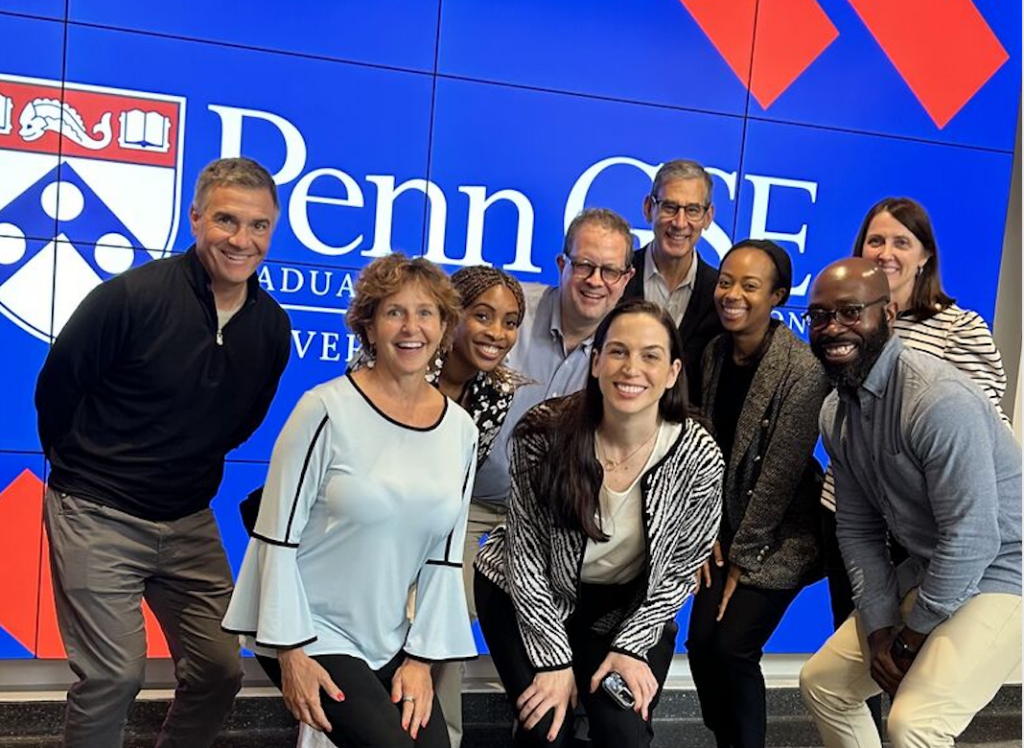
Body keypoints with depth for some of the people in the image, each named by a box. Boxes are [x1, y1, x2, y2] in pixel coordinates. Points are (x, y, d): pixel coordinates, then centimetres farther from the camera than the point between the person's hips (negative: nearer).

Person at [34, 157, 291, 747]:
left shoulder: (272, 327, -2)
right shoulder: (132, 297, -17)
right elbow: (55, 388, -4)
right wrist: (87, 471, 8)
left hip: (190, 522, 5)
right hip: (98, 517, -5)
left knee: (221, 670, 8)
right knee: (115, 675, -4)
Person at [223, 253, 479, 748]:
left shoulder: (460, 430, 2)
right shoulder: (328, 409, -13)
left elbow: (444, 558, 5)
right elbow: (278, 536, -11)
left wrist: (421, 658, 1)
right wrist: (291, 652, -12)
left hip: (390, 641, 5)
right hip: (308, 630, -5)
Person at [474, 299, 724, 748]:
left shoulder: (698, 456, -19)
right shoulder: (543, 433, -22)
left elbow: (680, 569, -6)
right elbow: (525, 552, -14)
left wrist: (630, 647, -12)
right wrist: (554, 658, -15)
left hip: (629, 609, 1)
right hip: (530, 596, -1)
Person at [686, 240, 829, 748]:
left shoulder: (802, 370, -21)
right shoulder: (716, 353, 0)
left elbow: (781, 473, -19)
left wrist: (744, 558, -13)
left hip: (781, 534, -6)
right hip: (730, 525, 6)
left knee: (732, 647, -9)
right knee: (700, 643, 3)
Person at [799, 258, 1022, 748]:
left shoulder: (938, 399, -27)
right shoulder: (835, 412, 1)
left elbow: (973, 537, -25)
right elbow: (857, 528, 5)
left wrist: (916, 630, -13)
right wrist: (878, 625, -5)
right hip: (926, 569, 8)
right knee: (822, 682, 11)